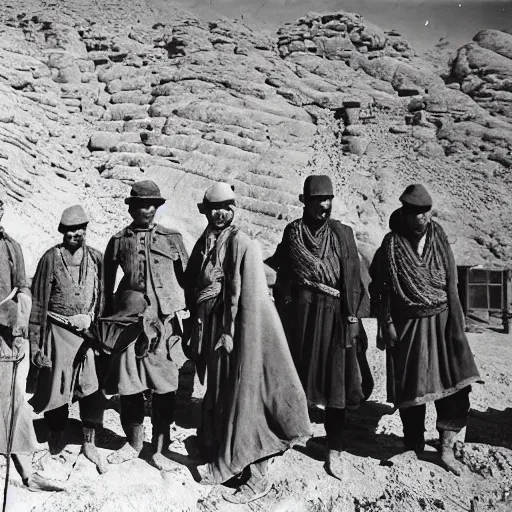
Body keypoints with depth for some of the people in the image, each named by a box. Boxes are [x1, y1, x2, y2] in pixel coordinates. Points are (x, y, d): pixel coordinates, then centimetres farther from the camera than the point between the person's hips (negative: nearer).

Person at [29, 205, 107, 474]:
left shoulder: (96, 258, 3)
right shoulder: (51, 258, -6)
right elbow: (38, 304, -4)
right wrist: (37, 343, -5)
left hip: (89, 332, 2)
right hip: (59, 333, -2)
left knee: (92, 389, 3)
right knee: (56, 388, 8)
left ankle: (89, 444, 20)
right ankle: (55, 444, 29)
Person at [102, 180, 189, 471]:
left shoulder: (172, 238, 5)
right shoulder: (119, 241, 7)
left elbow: (187, 278, 8)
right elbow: (107, 282, 14)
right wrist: (108, 316, 14)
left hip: (165, 322, -1)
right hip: (129, 321, 1)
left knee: (164, 389, 3)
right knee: (128, 386, 7)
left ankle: (160, 449, 19)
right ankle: (134, 444, 28)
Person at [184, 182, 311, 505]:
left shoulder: (243, 245, -13)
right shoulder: (204, 244, 9)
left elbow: (251, 299, -17)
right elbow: (193, 289, 13)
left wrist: (233, 334, -18)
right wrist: (197, 332, 12)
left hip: (240, 330, -7)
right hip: (213, 330, 7)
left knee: (246, 396, 1)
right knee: (219, 393, 16)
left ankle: (258, 476, 16)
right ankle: (225, 461, 35)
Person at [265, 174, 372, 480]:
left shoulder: (343, 234, 4)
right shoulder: (293, 232, 5)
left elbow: (354, 280, 2)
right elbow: (284, 277, 6)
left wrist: (354, 317, -4)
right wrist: (283, 314, 2)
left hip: (336, 316, 0)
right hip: (301, 313, 0)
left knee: (337, 380, 3)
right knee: (297, 375, 7)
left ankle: (335, 448, 14)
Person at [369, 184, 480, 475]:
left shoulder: (439, 237, 1)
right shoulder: (392, 245, -6)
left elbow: (451, 282, 5)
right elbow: (380, 288, -4)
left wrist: (456, 321, 2)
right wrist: (387, 324, -7)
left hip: (442, 322, 2)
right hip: (407, 327, -2)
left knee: (455, 382, -3)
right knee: (411, 388, 8)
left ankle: (447, 449, 13)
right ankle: (414, 448, 26)